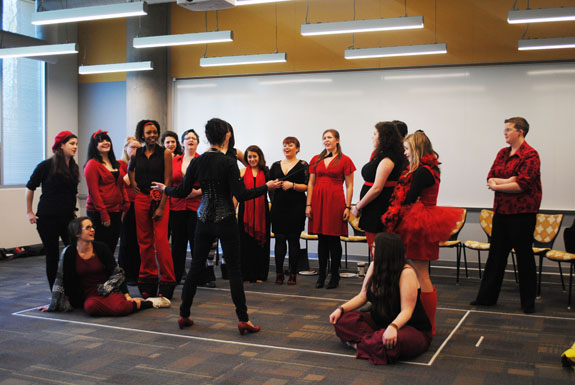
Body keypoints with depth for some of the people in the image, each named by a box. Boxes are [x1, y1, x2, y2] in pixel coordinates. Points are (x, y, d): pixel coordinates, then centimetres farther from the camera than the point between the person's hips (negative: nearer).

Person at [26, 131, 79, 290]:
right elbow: (30, 187, 0)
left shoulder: (74, 167, 8)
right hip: (48, 218, -4)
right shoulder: (47, 165, -7)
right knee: (52, 255, 3)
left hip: (68, 217, 4)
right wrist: (29, 212, 1)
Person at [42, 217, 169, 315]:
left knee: (120, 307, -36)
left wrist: (127, 295, -8)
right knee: (91, 307, -37)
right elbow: (61, 281, 3)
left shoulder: (100, 247, -2)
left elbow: (117, 273, 0)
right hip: (90, 295, 1)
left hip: (110, 290, -1)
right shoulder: (69, 253, -4)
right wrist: (53, 306, 5)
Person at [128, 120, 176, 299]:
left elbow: (167, 181, -6)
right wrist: (132, 182, 11)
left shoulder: (165, 153, -2)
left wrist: (161, 207, -12)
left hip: (160, 199, -4)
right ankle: (147, 282, 15)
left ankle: (167, 284, -4)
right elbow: (130, 169, 31)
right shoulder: (136, 154, 8)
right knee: (144, 241, 6)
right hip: (141, 199, 4)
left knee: (161, 240, -11)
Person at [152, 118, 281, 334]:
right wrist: (267, 187, -7)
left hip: (204, 220, 4)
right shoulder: (228, 162, -13)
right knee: (234, 268, 0)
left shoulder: (197, 162, 1)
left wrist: (164, 189, 23)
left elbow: (182, 192, 4)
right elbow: (241, 195, -16)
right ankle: (243, 319, 0)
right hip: (225, 221, -4)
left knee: (196, 266, 13)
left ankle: (184, 315, 20)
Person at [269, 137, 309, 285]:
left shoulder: (303, 165, 2)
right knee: (279, 239, 1)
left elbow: (307, 186, -6)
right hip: (279, 207, 3)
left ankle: (293, 274, 8)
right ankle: (279, 273, 7)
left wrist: (292, 185, -18)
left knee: (293, 239, 0)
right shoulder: (276, 165, 14)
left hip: (296, 207, -3)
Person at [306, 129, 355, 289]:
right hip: (318, 200, 3)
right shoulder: (316, 160, 12)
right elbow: (310, 184, 11)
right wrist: (308, 205, 3)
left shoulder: (345, 160, 2)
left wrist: (348, 207, -6)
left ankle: (335, 276, 10)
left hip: (335, 201, -3)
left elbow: (349, 186, 0)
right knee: (321, 239, 7)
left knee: (334, 239, 0)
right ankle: (321, 275, 15)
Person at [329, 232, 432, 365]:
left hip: (413, 328, -7)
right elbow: (363, 296, 8)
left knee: (391, 342, -41)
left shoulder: (406, 272, -21)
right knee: (342, 320, -10)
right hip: (380, 322, 7)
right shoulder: (374, 266, 1)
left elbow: (406, 311, -25)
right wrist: (341, 309, -7)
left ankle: (359, 343, -13)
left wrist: (392, 327, -44)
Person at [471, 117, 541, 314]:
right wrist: (508, 180, -14)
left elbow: (522, 184, -19)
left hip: (522, 212, -7)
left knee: (524, 254, 3)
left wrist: (497, 185, -11)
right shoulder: (502, 153, 12)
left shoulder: (530, 155, -11)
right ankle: (487, 297, 20)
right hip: (501, 209, 7)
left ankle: (528, 302, 15)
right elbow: (490, 178, 5)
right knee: (496, 253, 11)